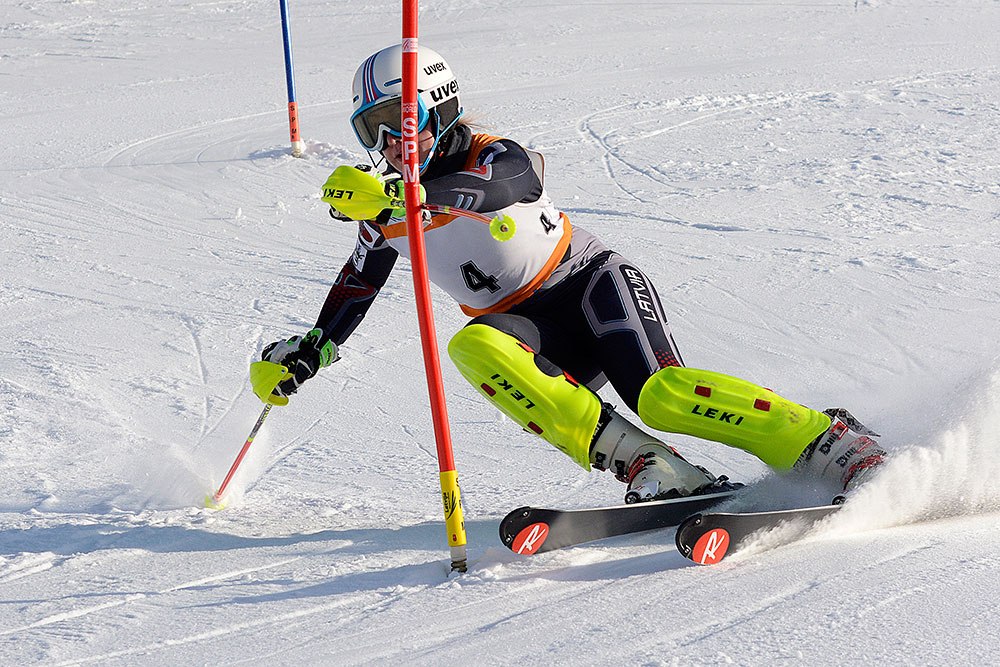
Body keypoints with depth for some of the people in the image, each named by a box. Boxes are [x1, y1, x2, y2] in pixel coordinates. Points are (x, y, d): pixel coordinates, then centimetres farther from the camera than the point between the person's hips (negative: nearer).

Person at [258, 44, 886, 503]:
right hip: (532, 331, 5)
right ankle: (643, 464, -38)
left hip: (593, 279, -5)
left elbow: (492, 189, -38)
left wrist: (396, 194, -53)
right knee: (471, 347, -31)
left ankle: (833, 443, -25)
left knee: (661, 394, -31)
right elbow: (359, 279, 26)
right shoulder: (385, 211, 7)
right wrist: (312, 348, 19)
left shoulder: (496, 157, -13)